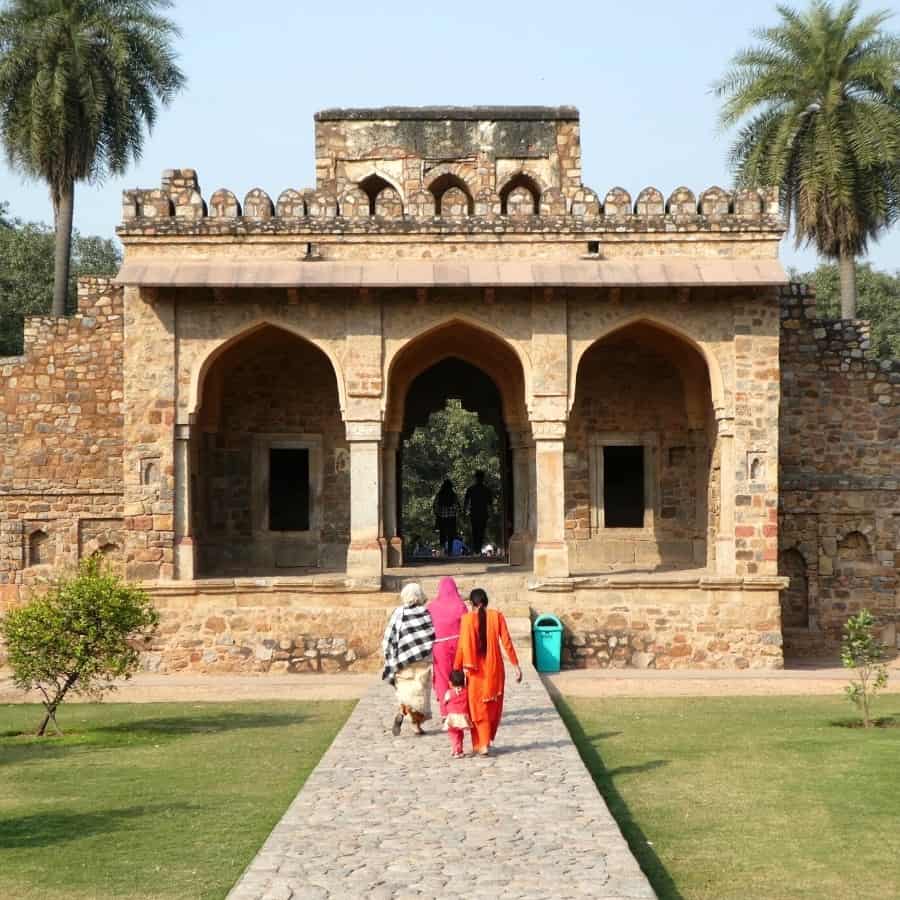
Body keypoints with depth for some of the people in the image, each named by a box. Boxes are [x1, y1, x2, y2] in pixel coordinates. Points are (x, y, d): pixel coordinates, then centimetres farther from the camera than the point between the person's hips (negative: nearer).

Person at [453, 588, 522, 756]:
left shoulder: (467, 618, -7)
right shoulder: (497, 616, -2)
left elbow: (462, 646, -9)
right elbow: (507, 643, -4)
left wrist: (456, 670, -2)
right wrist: (516, 666, 1)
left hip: (476, 669, -2)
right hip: (494, 667, 2)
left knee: (478, 707, 7)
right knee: (493, 705, 19)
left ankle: (482, 744, 0)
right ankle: (488, 738, 29)